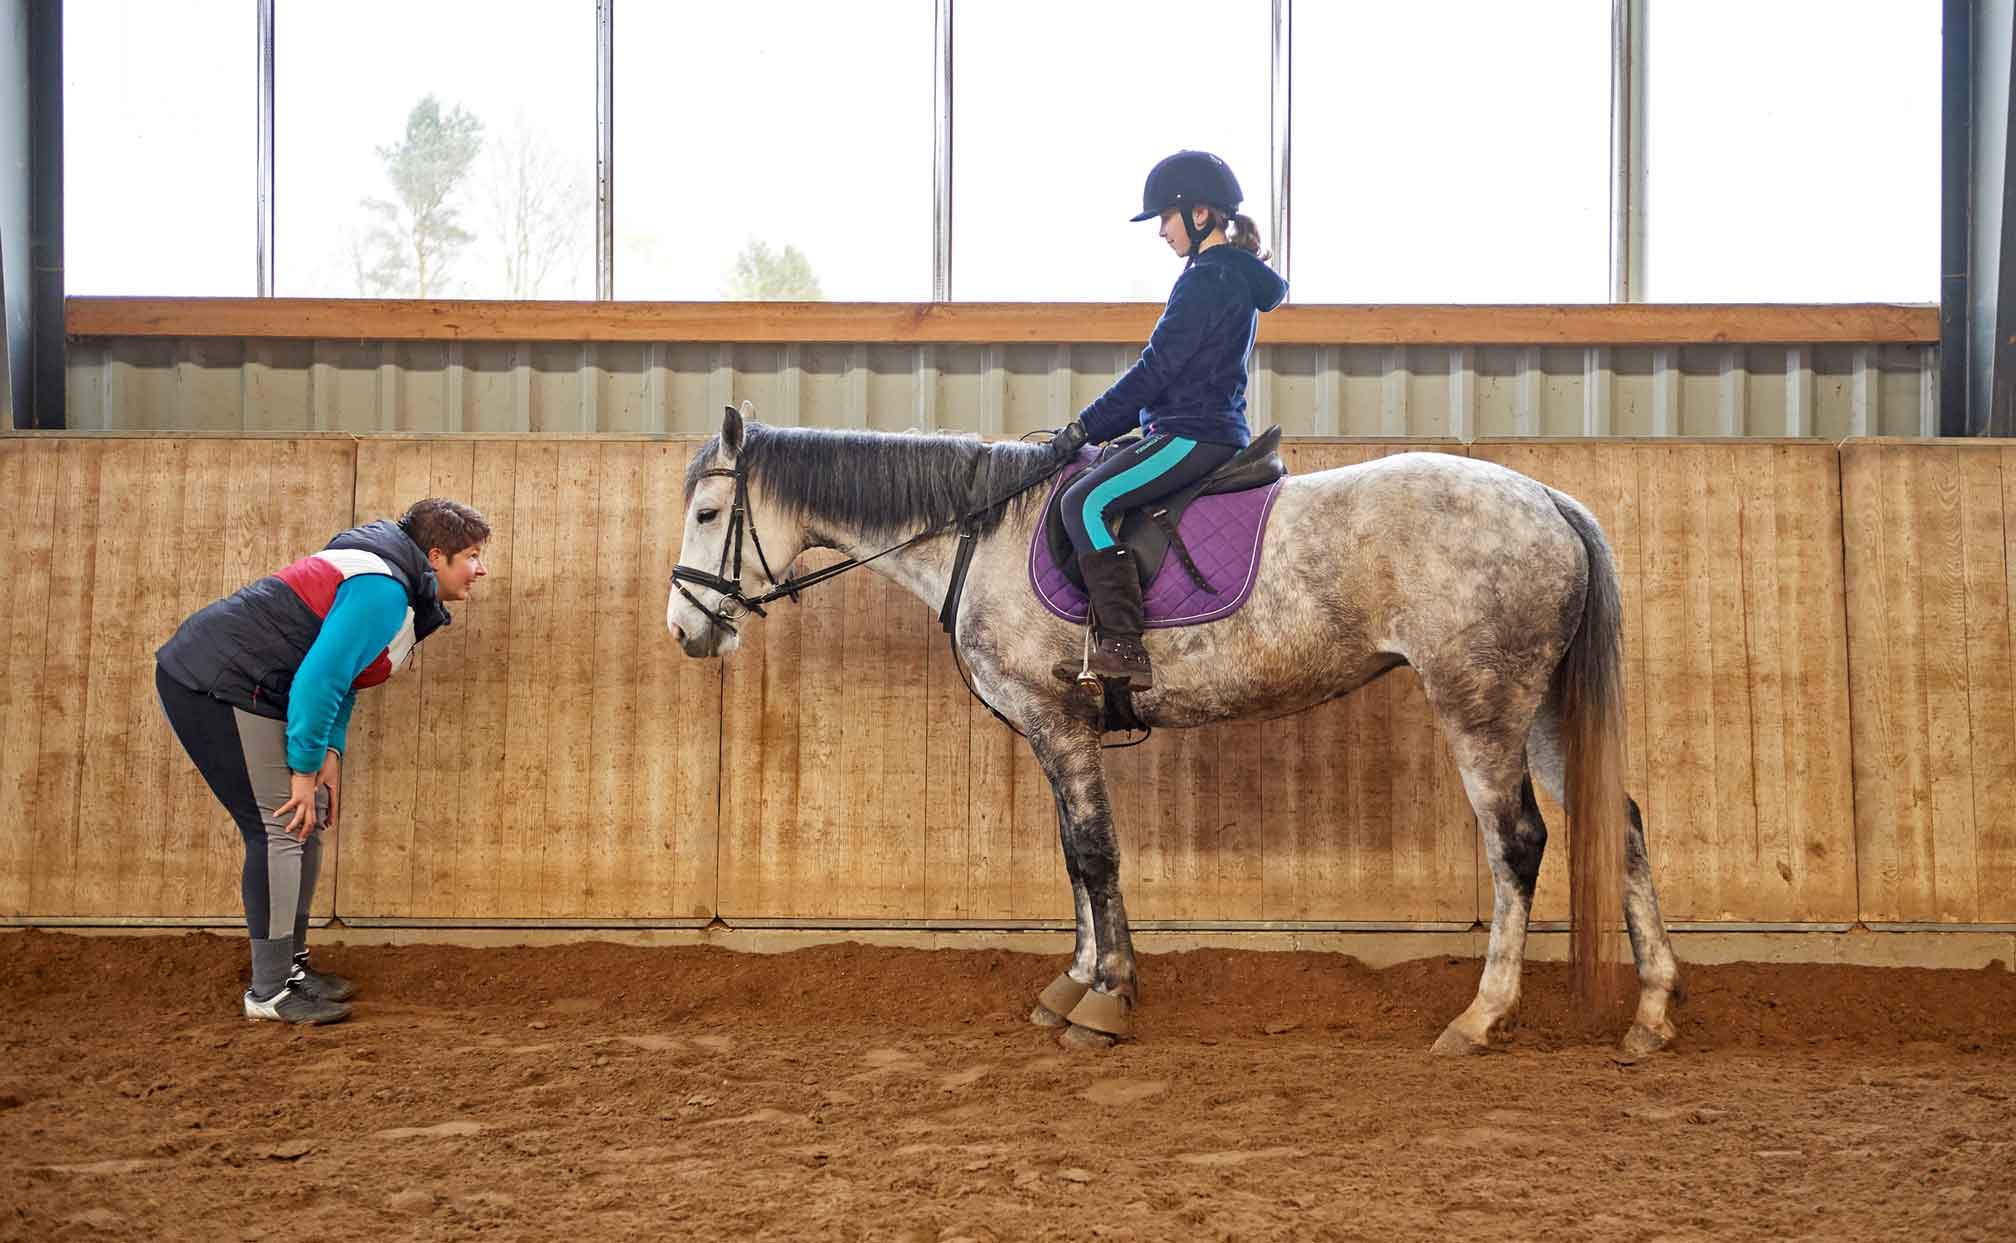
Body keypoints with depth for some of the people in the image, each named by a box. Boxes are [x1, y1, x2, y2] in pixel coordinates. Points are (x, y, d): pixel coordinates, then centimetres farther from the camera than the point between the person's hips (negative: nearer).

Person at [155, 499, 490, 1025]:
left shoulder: (386, 581, 13)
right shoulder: (384, 592, -20)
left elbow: (336, 672, 15)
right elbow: (319, 680, -26)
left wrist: (330, 753, 4)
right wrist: (305, 769, -17)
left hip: (220, 681, 11)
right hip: (214, 685, -11)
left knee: (308, 819, 13)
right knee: (280, 827, -10)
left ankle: (291, 967, 22)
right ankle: (269, 993, -4)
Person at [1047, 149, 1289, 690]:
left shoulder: (1208, 278, -13)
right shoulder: (1237, 277, 20)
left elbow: (1156, 369, -17)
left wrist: (1087, 427, -10)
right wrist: (1100, 427, 18)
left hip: (1194, 436, -11)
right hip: (1217, 431, 11)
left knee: (1086, 502, -21)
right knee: (1091, 495, 19)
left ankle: (1126, 649, -25)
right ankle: (1111, 648, 15)